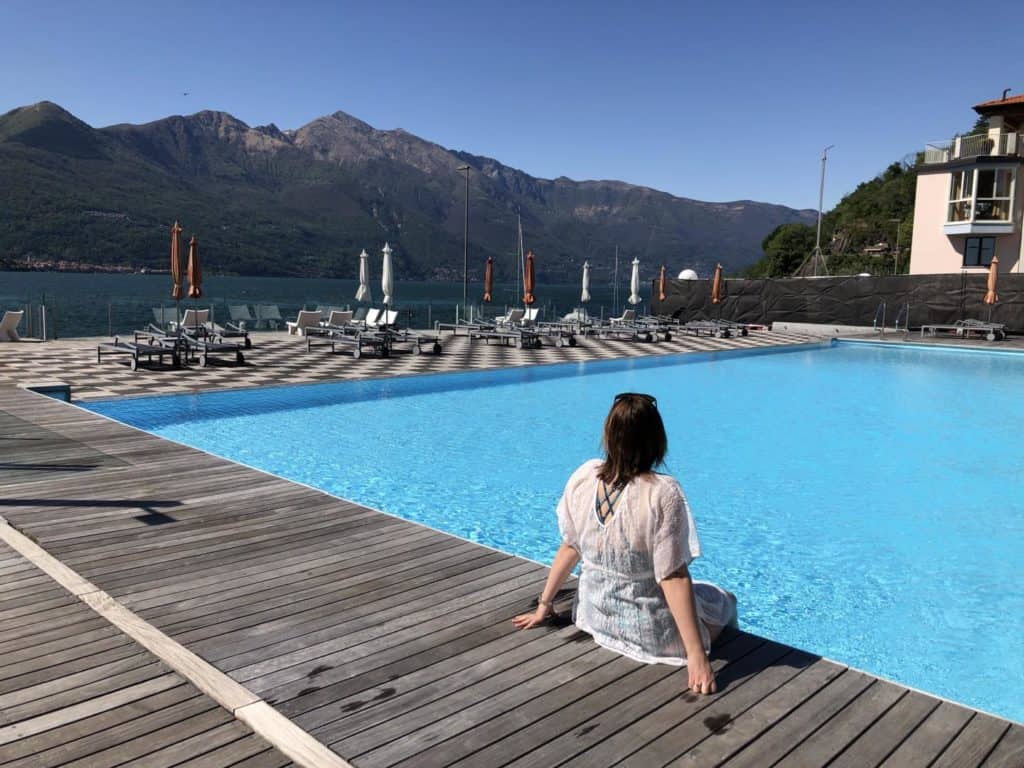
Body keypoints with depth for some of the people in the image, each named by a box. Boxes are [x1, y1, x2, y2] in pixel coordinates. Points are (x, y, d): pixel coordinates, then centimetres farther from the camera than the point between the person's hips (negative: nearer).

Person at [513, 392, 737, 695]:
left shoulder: (584, 476, -12)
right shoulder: (663, 493, -27)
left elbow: (570, 547, -3)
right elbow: (673, 579, -26)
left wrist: (544, 605, 9)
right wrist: (697, 656, -20)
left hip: (595, 619, 5)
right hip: (651, 633, -5)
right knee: (725, 601, 25)